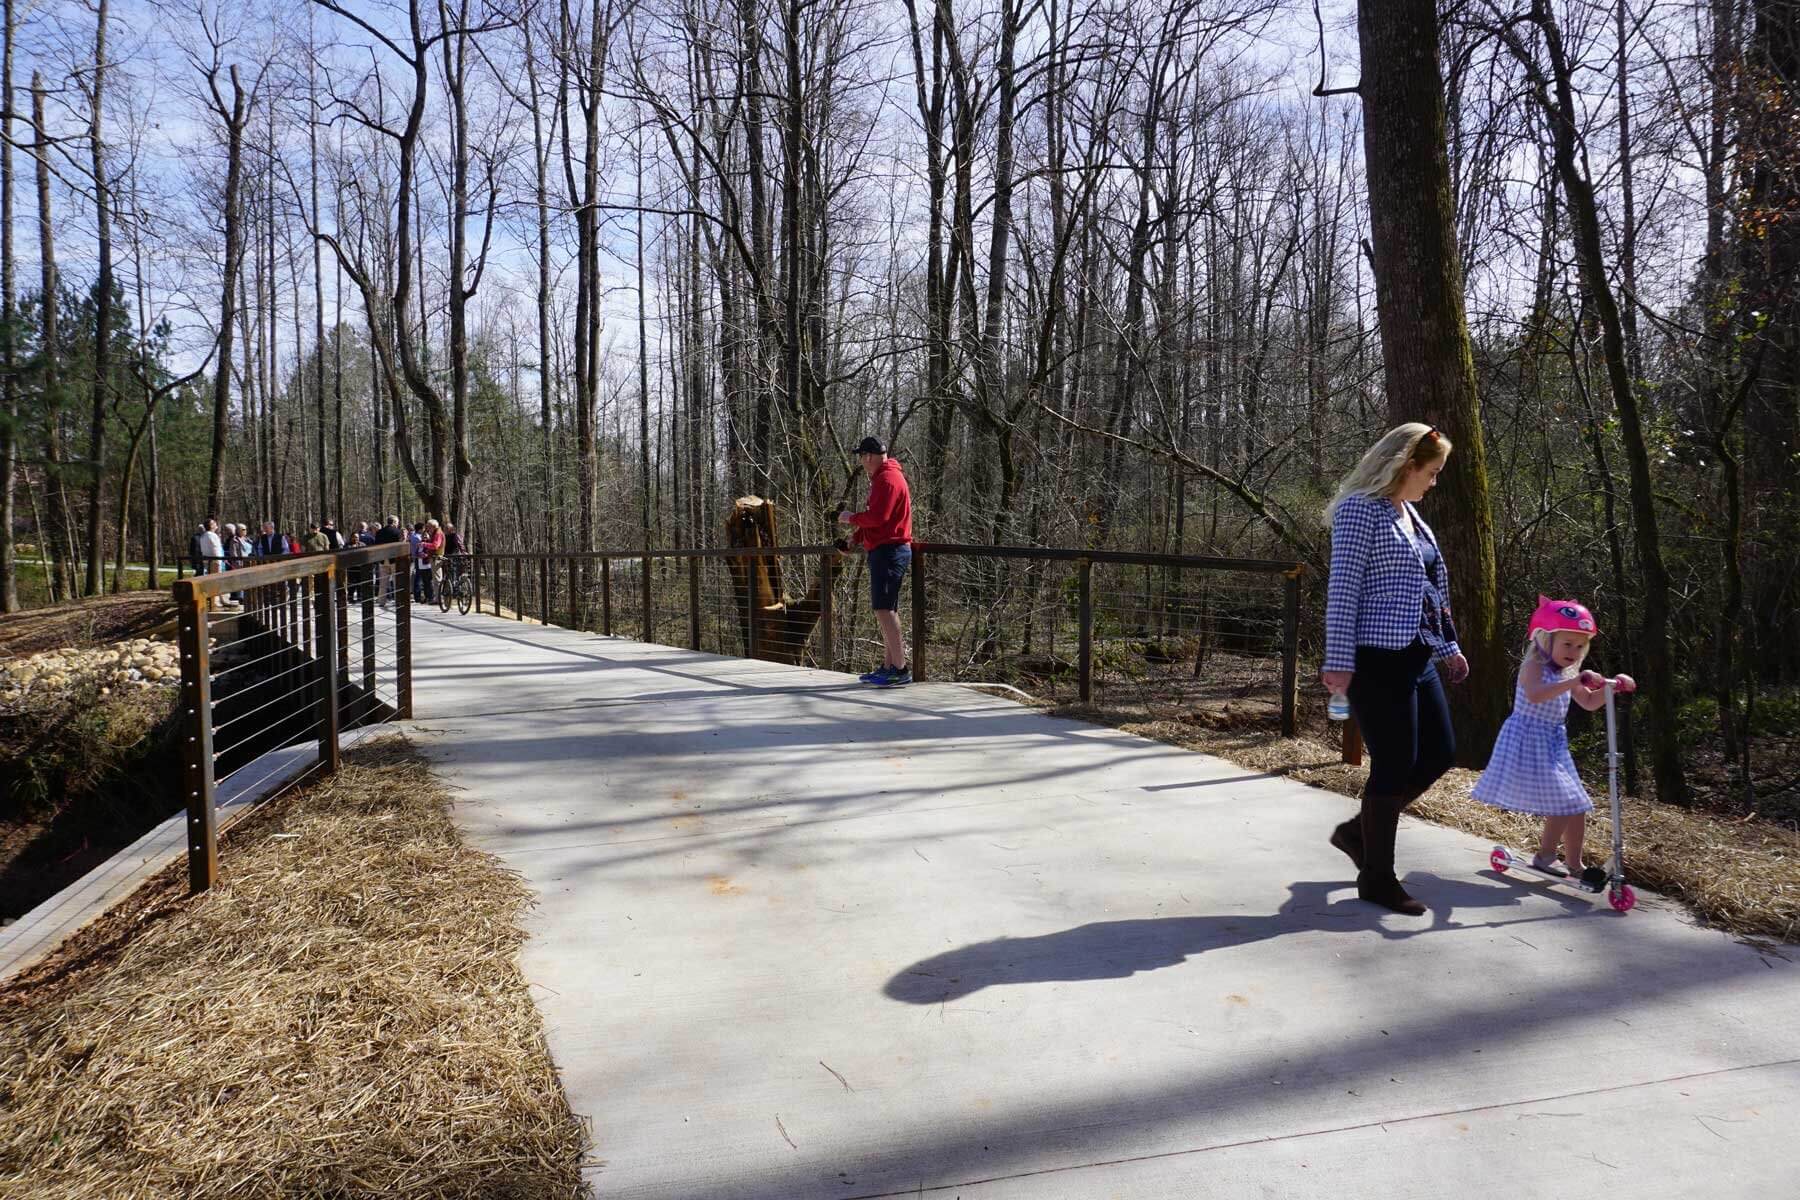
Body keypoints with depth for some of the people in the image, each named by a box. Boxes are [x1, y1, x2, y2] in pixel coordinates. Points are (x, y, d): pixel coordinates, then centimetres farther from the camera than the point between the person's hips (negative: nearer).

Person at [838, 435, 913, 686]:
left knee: (883, 610, -14)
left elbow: (877, 517, -22)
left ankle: (901, 670, -15)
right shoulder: (884, 478, 21)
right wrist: (856, 540, 19)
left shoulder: (887, 479, -13)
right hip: (885, 550, 11)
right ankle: (888, 667, 17)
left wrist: (851, 518, -6)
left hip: (888, 551, -11)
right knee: (886, 611, 12)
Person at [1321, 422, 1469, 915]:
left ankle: (1358, 831, 26)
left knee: (1439, 754, 12)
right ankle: (1377, 878, 11)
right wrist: (1339, 660, -21)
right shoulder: (1361, 508, -10)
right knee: (1394, 765, -4)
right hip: (1377, 658, -9)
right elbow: (1342, 589, -16)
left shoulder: (1410, 514, 18)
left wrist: (1448, 646, 25)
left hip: (1416, 657, 10)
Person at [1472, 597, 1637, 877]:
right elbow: (1535, 696, -34)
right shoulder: (1534, 666, -15)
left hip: (1553, 745, 9)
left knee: (1576, 806, 10)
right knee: (1561, 804, -11)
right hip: (1529, 742, -9)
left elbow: (1589, 703, 20)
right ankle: (1545, 856, 6)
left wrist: (1611, 687, 3)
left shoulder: (1567, 674, 13)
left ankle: (1573, 863, 22)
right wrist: (1574, 681, -41)